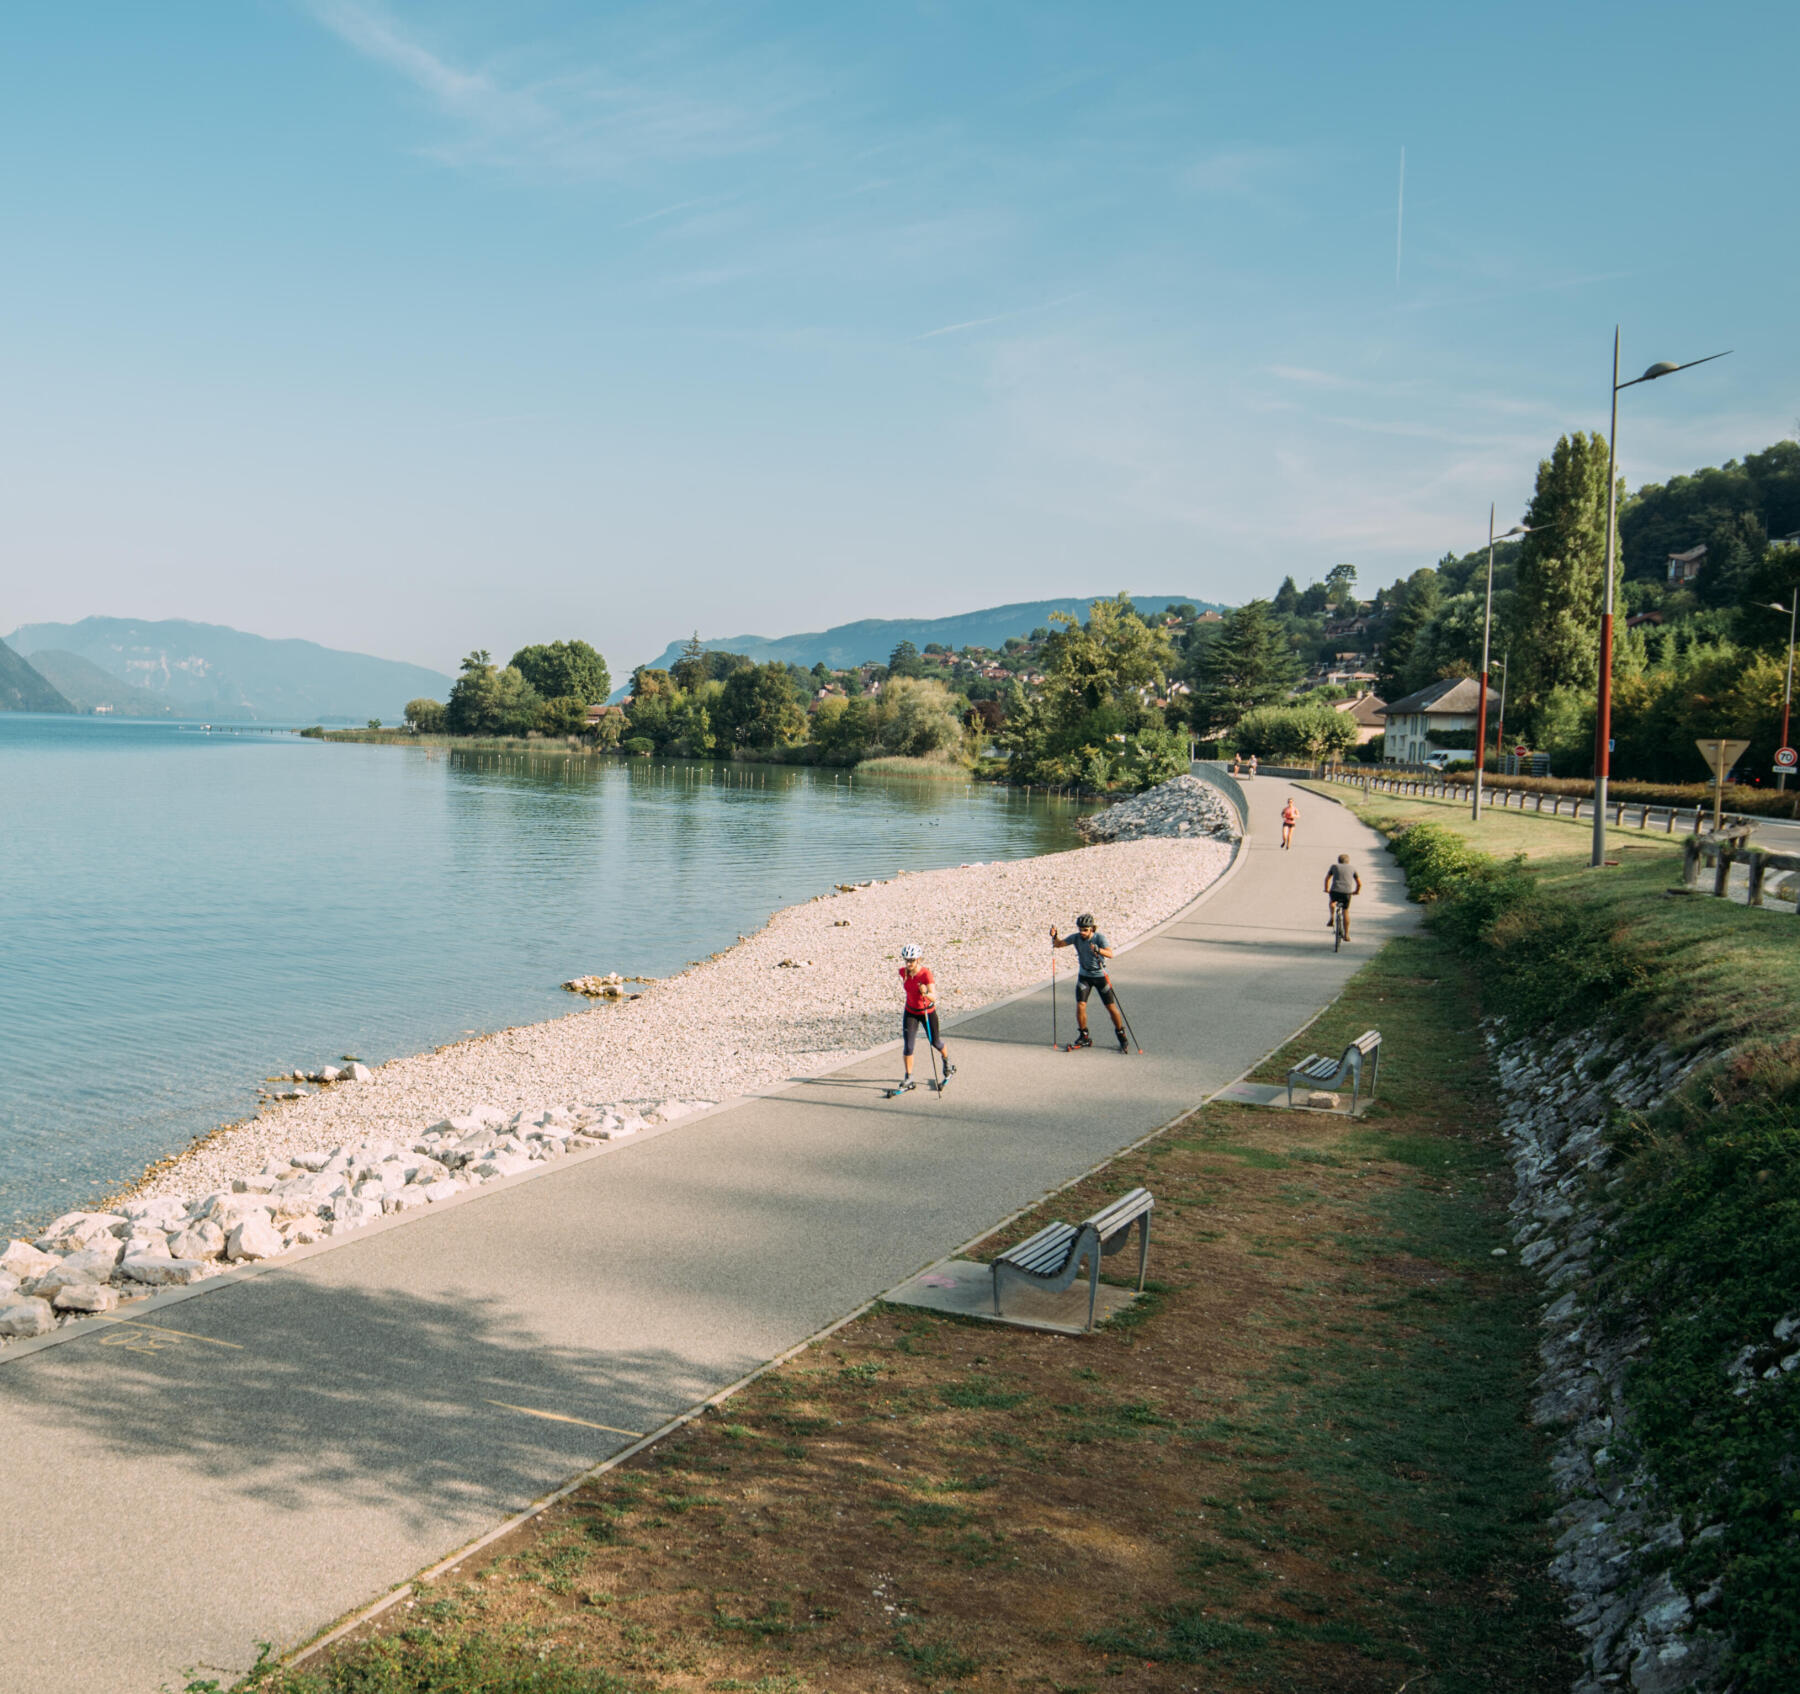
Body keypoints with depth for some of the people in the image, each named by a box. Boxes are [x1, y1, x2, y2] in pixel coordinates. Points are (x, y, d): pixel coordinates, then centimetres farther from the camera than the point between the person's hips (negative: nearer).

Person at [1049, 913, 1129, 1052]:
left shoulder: (1099, 937, -19)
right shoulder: (1076, 937, -8)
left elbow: (1110, 954, -32)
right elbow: (1058, 944, -6)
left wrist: (1098, 950, -52)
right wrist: (1054, 936, -27)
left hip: (1100, 975, -3)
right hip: (1084, 976, 3)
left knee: (1112, 1007, -1)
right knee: (1080, 1006, -8)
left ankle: (1122, 1039, 16)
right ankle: (1084, 1037, 10)